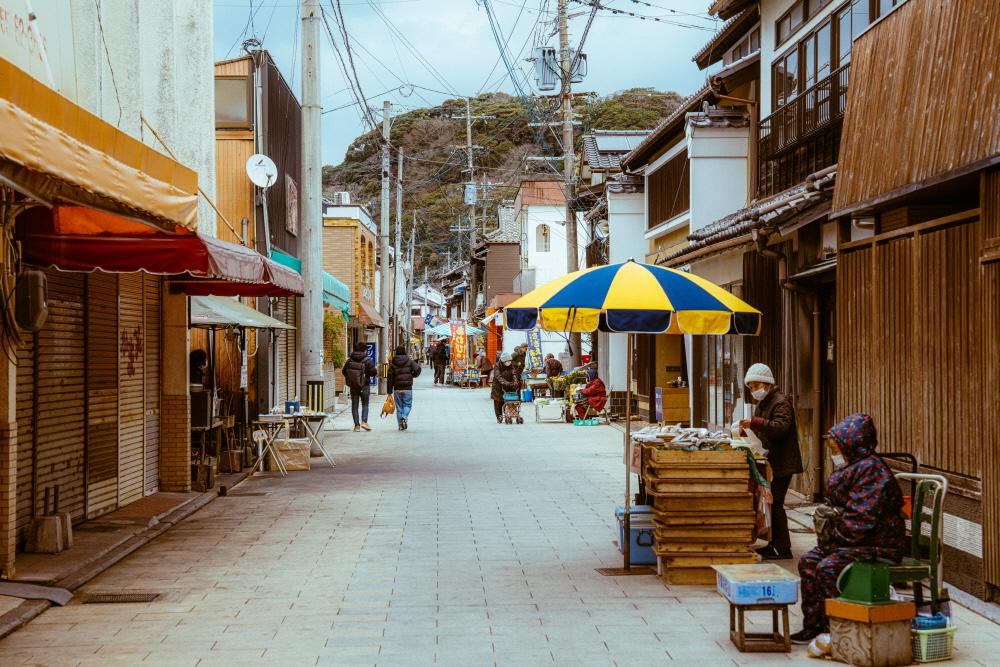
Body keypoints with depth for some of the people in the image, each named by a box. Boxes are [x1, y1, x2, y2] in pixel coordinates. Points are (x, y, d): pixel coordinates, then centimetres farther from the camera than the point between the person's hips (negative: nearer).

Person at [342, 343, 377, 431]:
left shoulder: (350, 360, 1)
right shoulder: (367, 360, -9)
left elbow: (344, 372, 6)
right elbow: (373, 372, -10)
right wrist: (376, 370, 12)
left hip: (353, 386, 2)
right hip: (364, 386, -2)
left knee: (354, 405, 7)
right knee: (365, 404, 10)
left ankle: (357, 425, 4)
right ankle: (364, 421, -7)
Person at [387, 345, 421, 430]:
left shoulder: (392, 363, 5)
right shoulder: (409, 361, 2)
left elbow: (390, 378, 1)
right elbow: (417, 368, -14)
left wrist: (389, 391, 3)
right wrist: (414, 375, 9)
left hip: (397, 388, 1)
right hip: (407, 388, -1)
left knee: (399, 406, 9)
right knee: (407, 404, 9)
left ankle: (400, 425, 8)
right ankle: (404, 416, -20)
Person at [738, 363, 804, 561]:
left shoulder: (780, 403, -12)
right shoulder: (762, 404, 18)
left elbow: (781, 427, -28)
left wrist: (754, 423, -36)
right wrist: (747, 429, 6)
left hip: (782, 462, -10)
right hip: (771, 462, 10)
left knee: (775, 503, -10)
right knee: (771, 503, 11)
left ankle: (783, 548, -6)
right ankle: (774, 543, 17)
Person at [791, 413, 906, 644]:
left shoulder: (872, 471, -19)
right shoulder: (853, 468, 14)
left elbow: (861, 519, -25)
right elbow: (841, 507, 25)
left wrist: (835, 538, -16)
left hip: (879, 546, -11)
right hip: (855, 541, 11)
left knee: (828, 568, -26)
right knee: (808, 562, 4)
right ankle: (813, 625, 6)